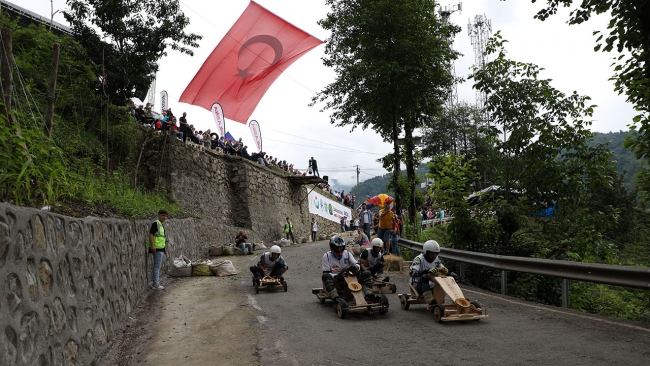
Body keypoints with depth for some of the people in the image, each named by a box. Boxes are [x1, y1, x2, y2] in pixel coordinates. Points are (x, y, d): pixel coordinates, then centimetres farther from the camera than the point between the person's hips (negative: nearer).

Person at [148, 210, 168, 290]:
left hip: (161, 248, 10)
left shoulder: (161, 225, 18)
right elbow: (150, 234, -19)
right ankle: (155, 284, -3)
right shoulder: (155, 224, -11)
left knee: (158, 266, 15)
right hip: (157, 248, -10)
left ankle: (156, 283, 23)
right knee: (157, 266, -7)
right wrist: (152, 245, -27)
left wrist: (164, 248, 26)